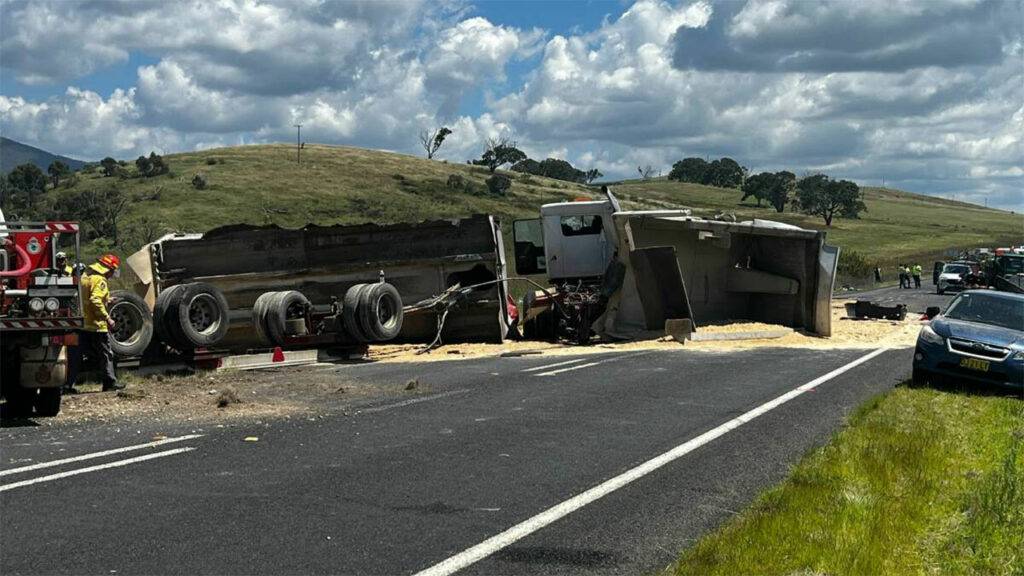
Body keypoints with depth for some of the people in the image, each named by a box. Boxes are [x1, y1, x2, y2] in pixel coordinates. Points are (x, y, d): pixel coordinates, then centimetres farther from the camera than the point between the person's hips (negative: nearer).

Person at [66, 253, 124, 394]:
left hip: (81, 323, 8)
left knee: (76, 353, 8)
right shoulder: (99, 280, -13)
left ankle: (69, 384, 7)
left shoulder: (85, 276, 15)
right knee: (106, 354, 4)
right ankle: (110, 382, 8)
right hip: (96, 324, -8)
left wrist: (106, 300, 23)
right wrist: (107, 318, -21)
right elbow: (95, 301, -24)